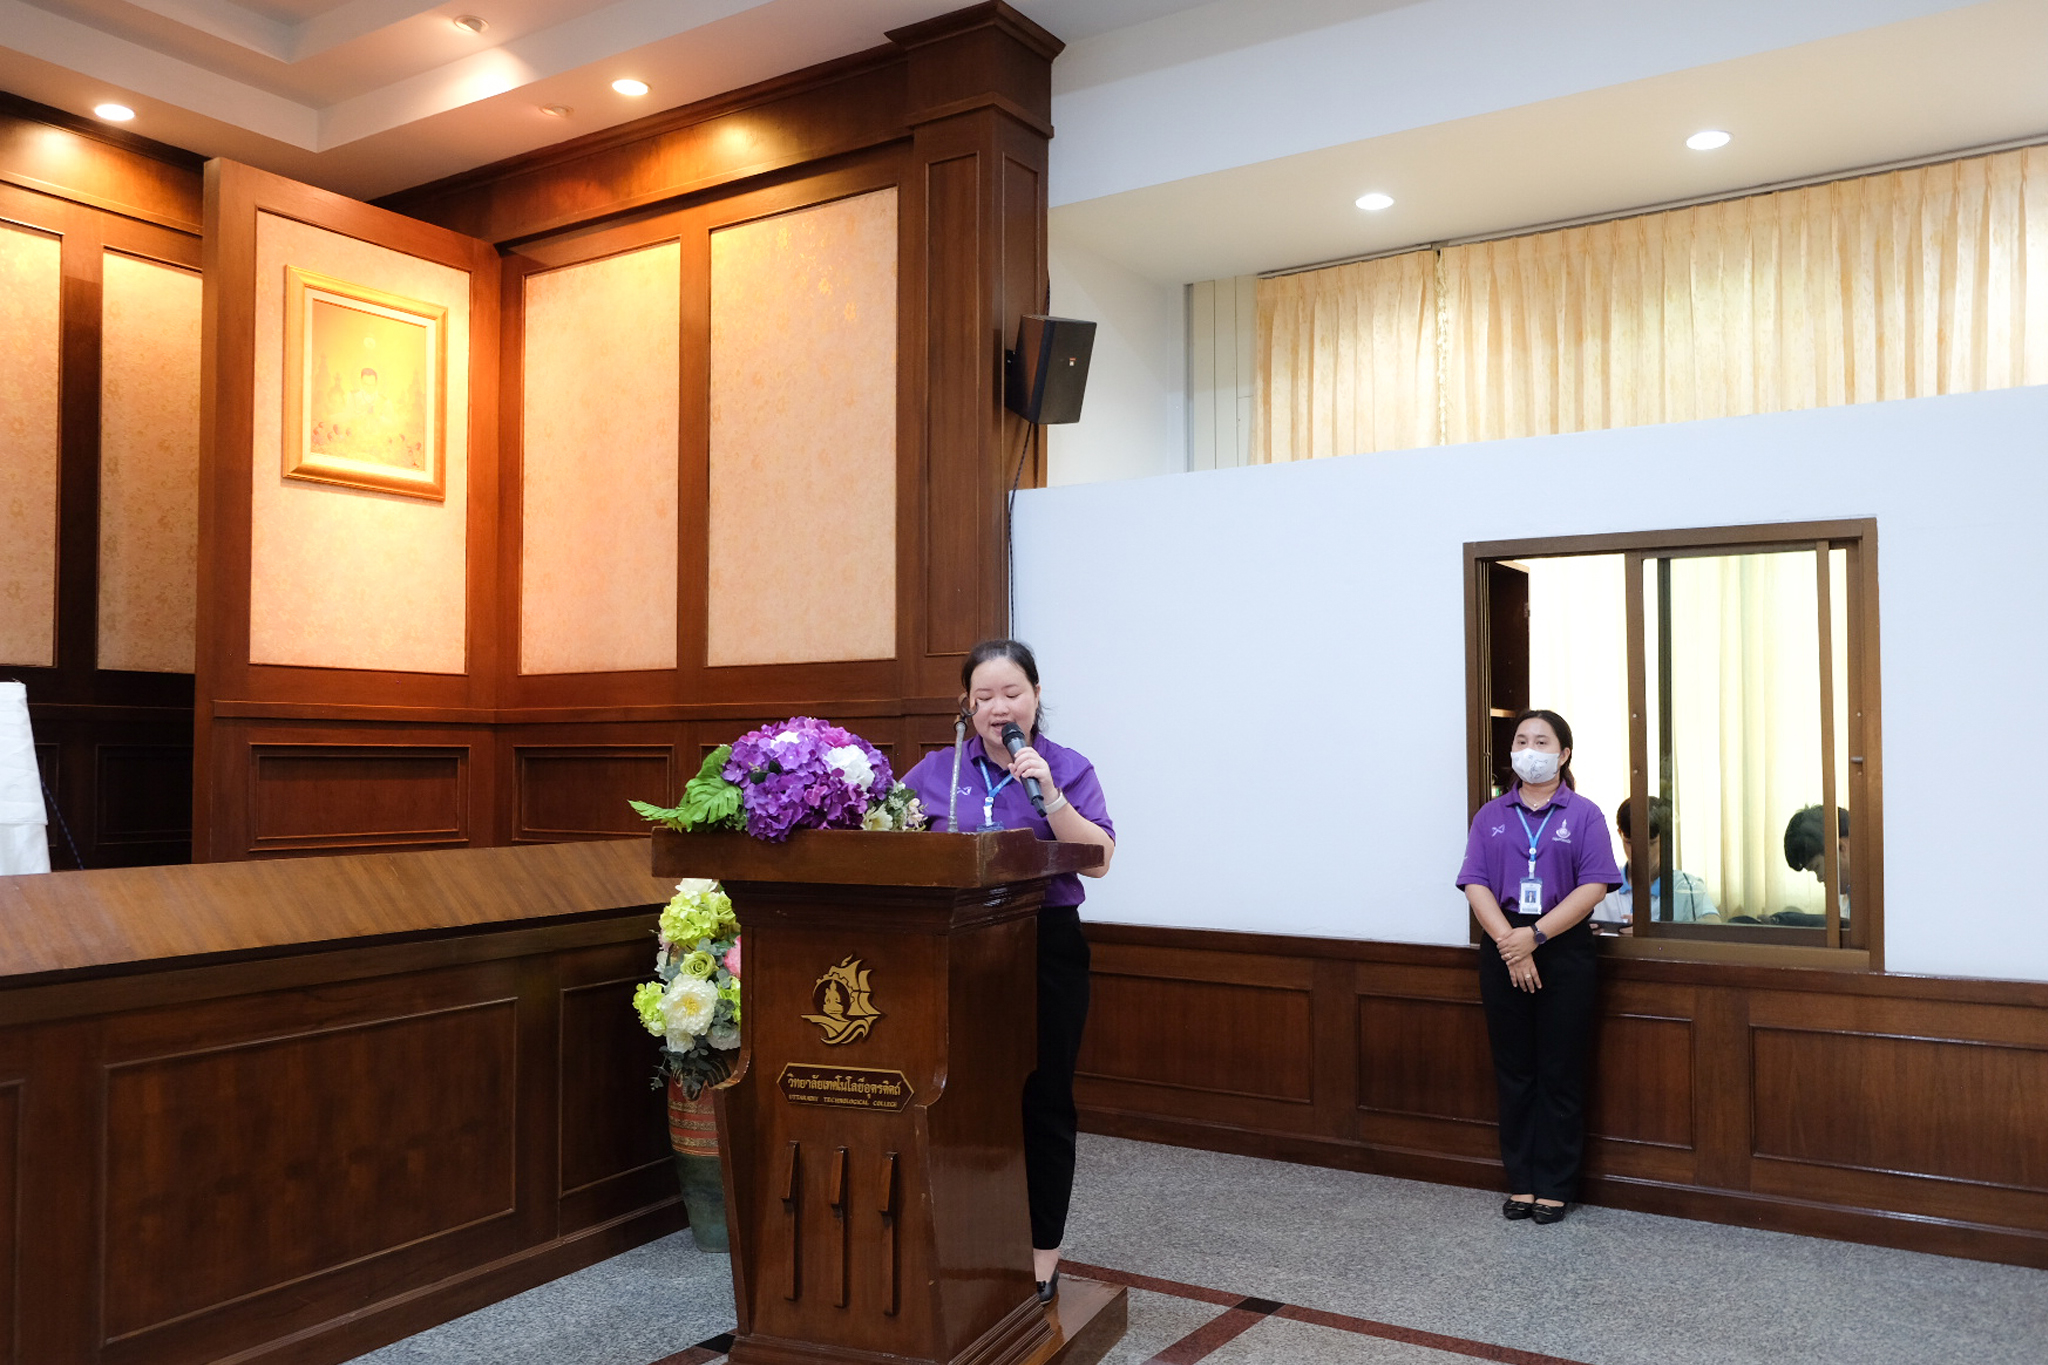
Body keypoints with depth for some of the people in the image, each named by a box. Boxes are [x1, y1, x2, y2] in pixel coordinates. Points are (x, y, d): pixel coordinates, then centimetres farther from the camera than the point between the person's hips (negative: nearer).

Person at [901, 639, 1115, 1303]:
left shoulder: (1067, 769, 1)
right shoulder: (936, 771, 8)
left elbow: (1100, 858, -9)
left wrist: (1048, 794, -19)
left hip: (1047, 951, -2)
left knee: (1043, 1102, 6)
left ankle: (1042, 1254, 20)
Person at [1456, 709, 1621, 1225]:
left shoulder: (1583, 814, 2)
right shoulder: (1492, 815, 10)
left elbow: (1593, 887, -8)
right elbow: (1476, 885, 0)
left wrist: (1535, 935, -17)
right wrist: (1509, 942, -14)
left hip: (1563, 950, -2)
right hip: (1503, 951, 2)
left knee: (1560, 1073, 3)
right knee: (1514, 1070, 7)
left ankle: (1555, 1186, 13)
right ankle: (1520, 1182, 17)